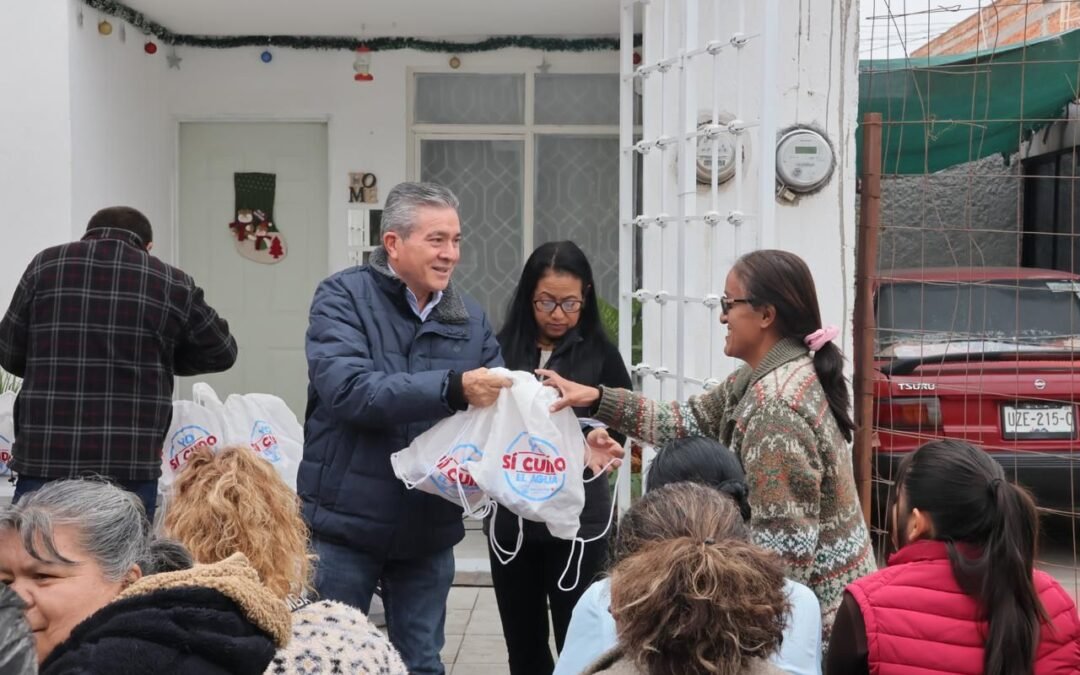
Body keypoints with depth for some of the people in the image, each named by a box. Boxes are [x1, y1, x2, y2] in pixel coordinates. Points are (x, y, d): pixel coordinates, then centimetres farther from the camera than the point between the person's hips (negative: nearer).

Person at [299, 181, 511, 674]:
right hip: (345, 523, -4)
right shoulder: (343, 297, -8)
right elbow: (347, 390, -23)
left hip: (429, 529, 4)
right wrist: (451, 389, -33)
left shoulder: (471, 320, 5)